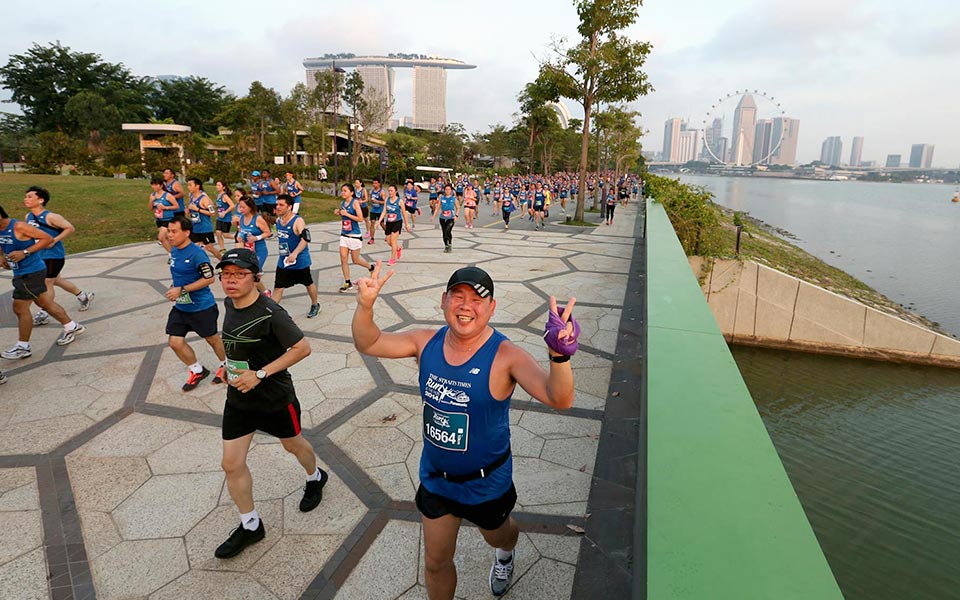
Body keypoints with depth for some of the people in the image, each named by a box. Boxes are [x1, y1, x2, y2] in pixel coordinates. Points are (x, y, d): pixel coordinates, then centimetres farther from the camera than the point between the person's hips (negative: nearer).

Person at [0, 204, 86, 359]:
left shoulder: (19, 227, -19)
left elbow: (48, 238, -18)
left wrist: (25, 252, -22)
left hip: (31, 272, -9)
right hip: (20, 273, 9)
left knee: (20, 308, -4)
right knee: (44, 303, 17)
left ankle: (23, 347, 7)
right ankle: (72, 327, 30)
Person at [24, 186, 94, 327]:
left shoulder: (50, 217, -20)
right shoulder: (28, 217, 4)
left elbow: (70, 228, -18)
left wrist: (54, 240, -22)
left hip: (53, 256, -8)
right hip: (40, 256, 8)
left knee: (47, 284, -1)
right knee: (57, 280, 20)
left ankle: (43, 314, 11)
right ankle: (84, 296, 37)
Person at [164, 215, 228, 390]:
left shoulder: (196, 253, -22)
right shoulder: (174, 251, 4)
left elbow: (209, 278, -23)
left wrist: (182, 290, -24)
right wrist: (173, 288, 1)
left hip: (202, 307, -7)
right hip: (180, 307, 8)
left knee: (212, 338, 11)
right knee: (174, 342, 4)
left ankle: (225, 365, 37)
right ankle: (197, 371, 25)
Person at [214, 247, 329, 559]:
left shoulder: (270, 312, -25)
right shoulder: (229, 304, -3)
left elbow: (302, 348, -26)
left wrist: (260, 374, -26)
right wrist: (231, 366, 4)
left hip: (275, 397, -6)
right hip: (238, 398, 6)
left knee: (292, 444, 19)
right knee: (232, 464, 5)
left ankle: (315, 477, 52)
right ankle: (250, 526, 25)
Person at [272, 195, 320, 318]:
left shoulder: (298, 221, -20)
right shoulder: (278, 220, 3)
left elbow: (306, 239, -32)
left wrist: (295, 253, -43)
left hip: (300, 261, -6)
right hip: (283, 261, 6)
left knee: (308, 283, 15)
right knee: (278, 287, 1)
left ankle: (315, 305, 36)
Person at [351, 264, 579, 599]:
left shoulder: (505, 357, -28)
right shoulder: (426, 342, -13)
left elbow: (559, 400, -39)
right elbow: (368, 343, -6)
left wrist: (560, 355, -59)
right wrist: (365, 305, -26)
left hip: (487, 481, -2)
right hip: (435, 477, 3)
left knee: (496, 536, 31)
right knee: (436, 561, 18)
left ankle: (505, 553, 68)